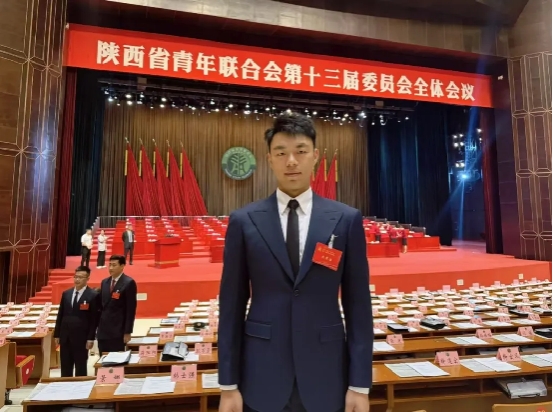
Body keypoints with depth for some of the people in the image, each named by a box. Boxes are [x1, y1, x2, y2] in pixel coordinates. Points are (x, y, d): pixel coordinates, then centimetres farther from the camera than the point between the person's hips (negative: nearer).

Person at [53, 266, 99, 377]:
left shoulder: (93, 295, -9)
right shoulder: (66, 293, 8)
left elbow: (94, 319, -9)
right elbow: (60, 315, 12)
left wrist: (91, 338, -12)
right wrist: (57, 334, 8)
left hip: (81, 337, -5)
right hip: (65, 336, 5)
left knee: (80, 367, 8)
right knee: (65, 367, 13)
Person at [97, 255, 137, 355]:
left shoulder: (129, 283, -10)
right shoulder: (104, 282, 10)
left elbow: (131, 309, -11)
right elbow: (101, 306, 14)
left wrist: (127, 332, -13)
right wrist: (98, 327, 11)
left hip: (118, 331, -6)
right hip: (103, 330, 6)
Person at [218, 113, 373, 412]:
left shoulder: (347, 220, -4)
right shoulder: (243, 221, -4)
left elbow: (358, 304, -2)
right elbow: (232, 306, -2)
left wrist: (360, 385, -1)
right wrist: (228, 385, -1)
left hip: (327, 377, 1)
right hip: (261, 378, 0)